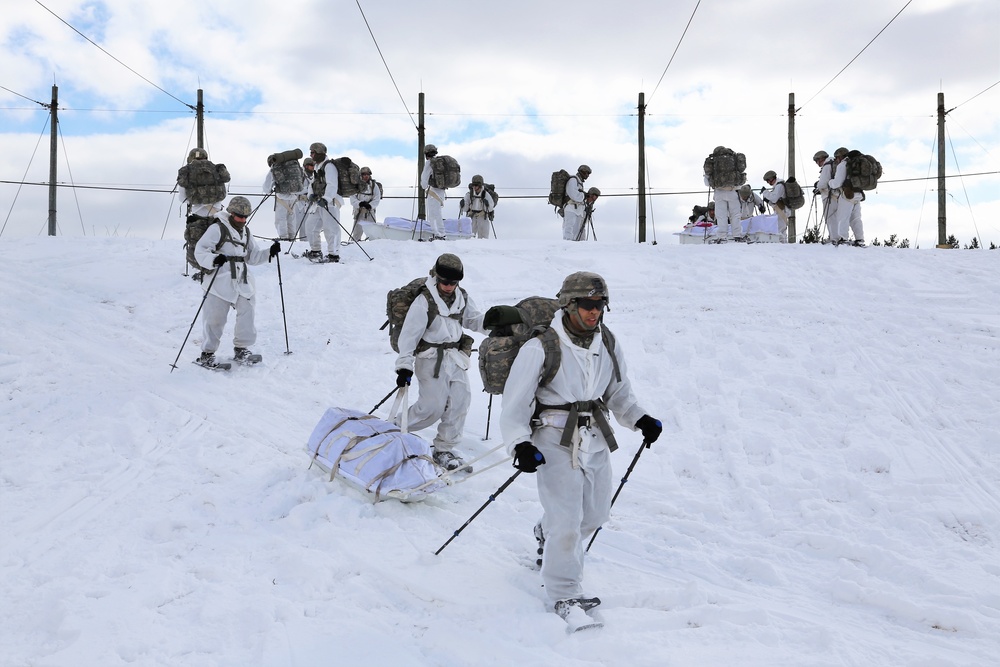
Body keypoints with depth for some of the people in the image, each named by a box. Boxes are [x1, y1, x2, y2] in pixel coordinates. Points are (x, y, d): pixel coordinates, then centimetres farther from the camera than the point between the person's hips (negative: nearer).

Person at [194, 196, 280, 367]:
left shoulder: (246, 233, 18)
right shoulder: (217, 229, -5)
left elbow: (253, 257, 22)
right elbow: (199, 251, -10)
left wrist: (269, 252, 6)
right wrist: (214, 259, -29)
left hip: (242, 283, 6)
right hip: (220, 283, -6)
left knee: (247, 312, 0)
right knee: (214, 319, 0)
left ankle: (241, 348, 17)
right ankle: (207, 353, 14)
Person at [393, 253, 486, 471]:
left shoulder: (462, 298, 4)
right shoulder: (424, 301, -15)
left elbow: (473, 319, 16)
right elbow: (409, 335, -14)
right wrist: (404, 365, -17)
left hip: (456, 357, 6)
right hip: (431, 358, -6)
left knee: (460, 402, 1)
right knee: (433, 406, -8)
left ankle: (444, 449, 15)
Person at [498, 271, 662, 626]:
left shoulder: (607, 346, 3)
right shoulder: (541, 348, -15)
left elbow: (619, 393, 15)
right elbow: (515, 402, -11)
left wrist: (641, 419, -1)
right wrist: (520, 445, -22)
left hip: (596, 441, 6)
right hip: (556, 442, -6)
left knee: (595, 514, 17)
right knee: (567, 522, -7)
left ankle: (546, 533, 47)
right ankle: (564, 594, 12)